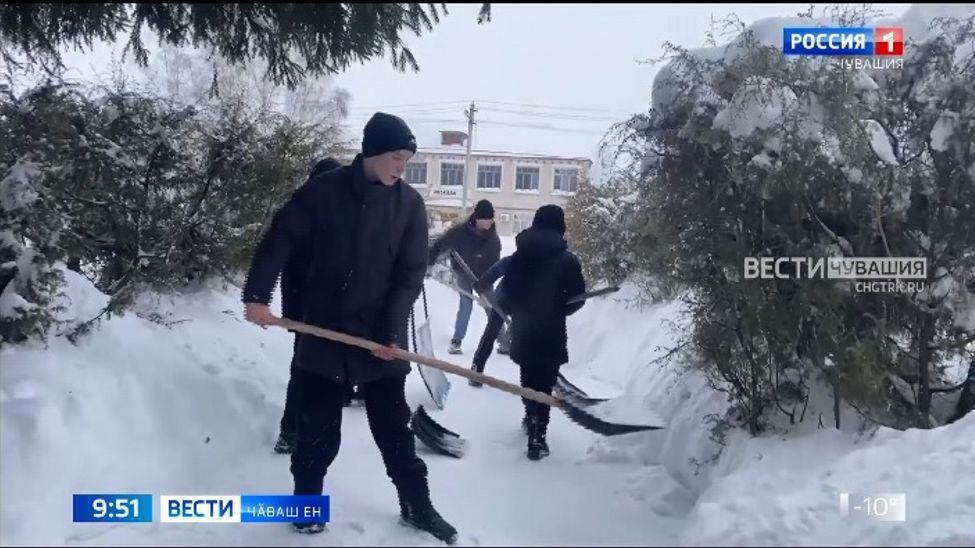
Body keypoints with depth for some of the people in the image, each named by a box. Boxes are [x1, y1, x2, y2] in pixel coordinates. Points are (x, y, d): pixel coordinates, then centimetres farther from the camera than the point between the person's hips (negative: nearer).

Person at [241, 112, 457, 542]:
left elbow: (411, 273, -5)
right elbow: (279, 241, -3)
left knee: (395, 429, 10)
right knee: (317, 429, 11)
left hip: (382, 338, 1)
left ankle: (417, 507, 24)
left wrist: (392, 331, -14)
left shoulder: (410, 204, -3)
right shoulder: (323, 191, -6)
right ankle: (308, 499, 32)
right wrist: (257, 295, -13)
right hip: (323, 332, 0)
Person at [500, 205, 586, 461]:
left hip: (522, 330, 4)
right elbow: (577, 298, -6)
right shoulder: (568, 260, -10)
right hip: (551, 333, -4)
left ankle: (531, 418, 42)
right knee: (544, 384, 1)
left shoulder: (519, 255, 0)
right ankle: (537, 438, -3)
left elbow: (506, 291, 1)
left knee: (528, 378, 23)